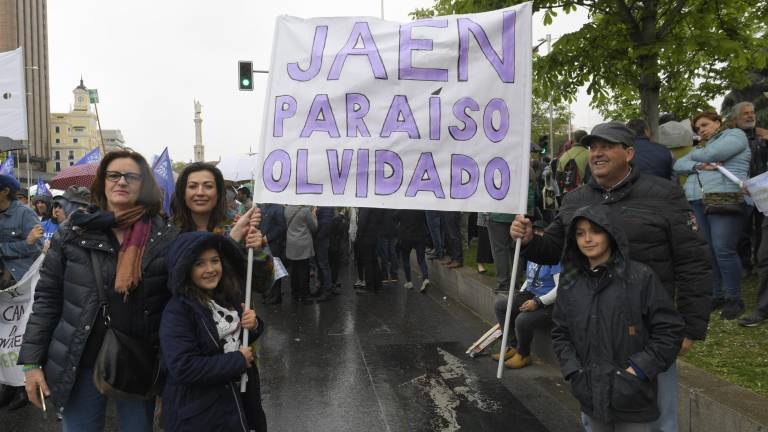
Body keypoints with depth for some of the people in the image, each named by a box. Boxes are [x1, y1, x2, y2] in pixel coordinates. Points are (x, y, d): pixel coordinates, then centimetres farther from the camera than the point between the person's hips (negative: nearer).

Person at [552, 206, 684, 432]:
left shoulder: (641, 277, -11)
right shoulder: (569, 283, 2)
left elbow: (670, 330, -8)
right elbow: (559, 333, 8)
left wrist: (639, 370, -13)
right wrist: (574, 372, -4)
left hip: (633, 398, -4)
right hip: (591, 395, 4)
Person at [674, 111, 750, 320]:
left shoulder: (735, 134, 8)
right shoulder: (701, 148, 28)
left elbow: (712, 154, -9)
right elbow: (679, 165, 13)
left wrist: (694, 155, 12)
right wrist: (698, 166, -7)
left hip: (725, 201, -7)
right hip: (696, 203, 7)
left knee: (723, 250, -12)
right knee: (706, 251, 3)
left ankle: (733, 298, 0)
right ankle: (715, 295, 11)